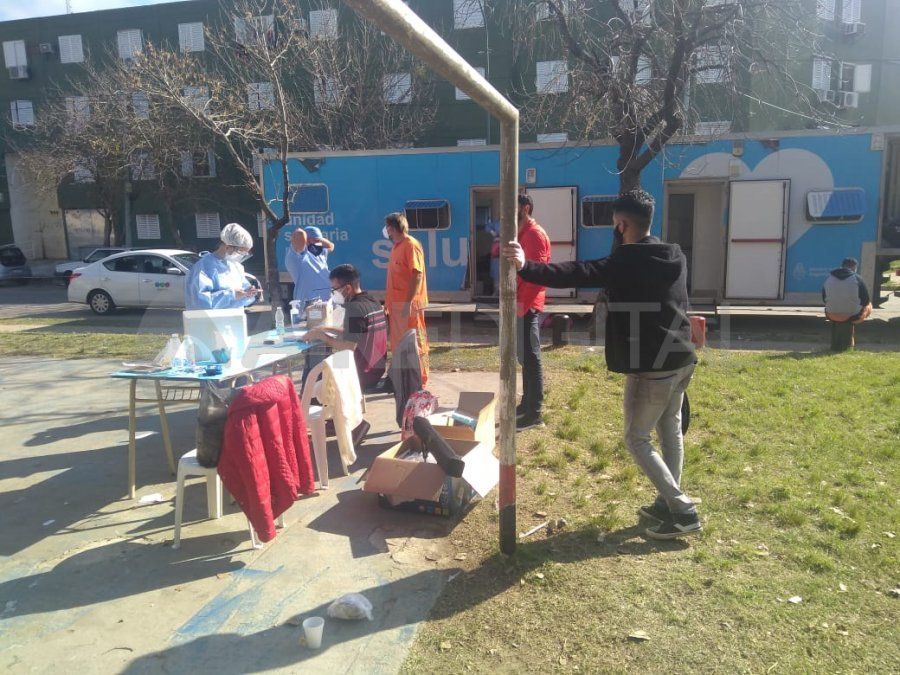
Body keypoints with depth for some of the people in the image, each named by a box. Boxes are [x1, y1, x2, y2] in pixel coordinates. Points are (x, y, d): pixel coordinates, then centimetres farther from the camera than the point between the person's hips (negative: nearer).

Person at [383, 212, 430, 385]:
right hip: (396, 303, 10)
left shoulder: (411, 245, -14)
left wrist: (408, 302, -24)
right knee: (398, 344, 14)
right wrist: (388, 302, 20)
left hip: (409, 305, -10)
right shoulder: (397, 246, 16)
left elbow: (417, 275, -21)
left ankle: (420, 382, 5)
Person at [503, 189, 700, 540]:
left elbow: (575, 274, -29)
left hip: (652, 368, -8)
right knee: (670, 431, 19)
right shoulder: (675, 257, 9)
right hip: (681, 360, 9)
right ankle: (668, 502, 30)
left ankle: (683, 511, 4)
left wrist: (526, 267, -34)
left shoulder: (626, 263, -16)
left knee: (637, 439, 4)